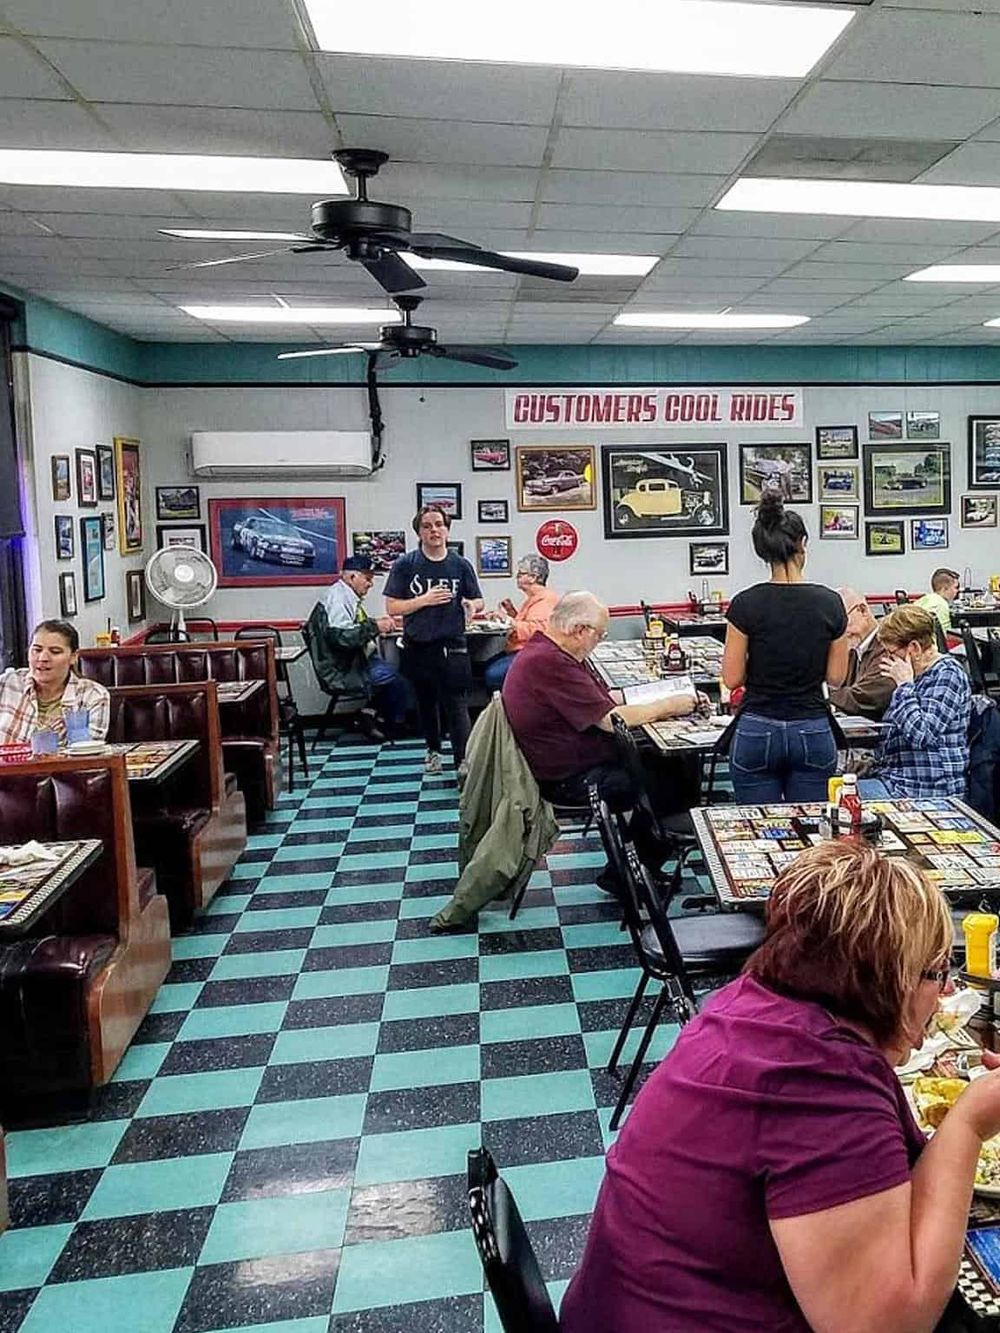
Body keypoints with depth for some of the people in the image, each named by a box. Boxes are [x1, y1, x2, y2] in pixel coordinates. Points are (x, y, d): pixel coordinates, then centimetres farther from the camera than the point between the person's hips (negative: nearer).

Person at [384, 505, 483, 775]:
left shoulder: (461, 565, 2)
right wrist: (425, 600, -17)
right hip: (417, 647, 1)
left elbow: (478, 601, 10)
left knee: (456, 704, -9)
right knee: (425, 702, 16)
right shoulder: (405, 565, -1)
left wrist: (471, 605, -14)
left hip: (452, 646, -1)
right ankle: (433, 750, 34)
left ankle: (463, 760, -11)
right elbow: (392, 607, -4)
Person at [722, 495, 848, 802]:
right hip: (813, 732, 2)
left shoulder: (746, 604, -10)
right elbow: (836, 676, 3)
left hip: (757, 732, -2)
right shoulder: (830, 603, -4)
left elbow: (732, 679, -6)